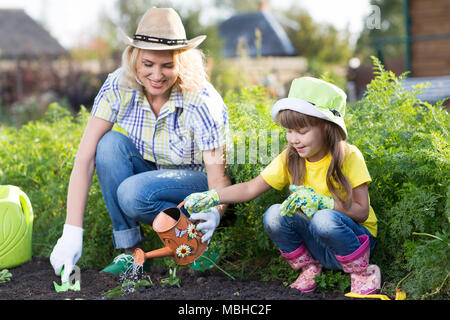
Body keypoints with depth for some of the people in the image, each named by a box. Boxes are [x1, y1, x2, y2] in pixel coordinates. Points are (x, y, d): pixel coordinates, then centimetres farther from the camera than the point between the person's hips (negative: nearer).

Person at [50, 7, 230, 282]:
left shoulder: (202, 102, -27)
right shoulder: (119, 87, -19)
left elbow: (220, 182, -26)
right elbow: (85, 157, -23)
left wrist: (212, 216, -50)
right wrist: (72, 232, -32)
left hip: (196, 181, -4)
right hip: (148, 173, 5)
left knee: (133, 193, -33)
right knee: (111, 143, -26)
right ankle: (130, 249, -17)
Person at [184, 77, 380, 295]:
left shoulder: (349, 157, -15)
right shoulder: (289, 159, -4)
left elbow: (362, 211, -16)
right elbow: (251, 188, -4)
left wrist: (321, 201, -28)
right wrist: (211, 197, -17)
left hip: (354, 238, -4)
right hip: (314, 243, 4)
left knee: (324, 219, -35)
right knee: (274, 215, -21)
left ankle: (362, 273, -10)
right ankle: (309, 268, 0)